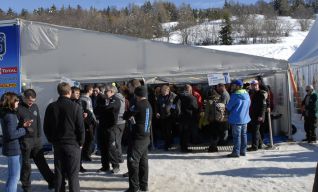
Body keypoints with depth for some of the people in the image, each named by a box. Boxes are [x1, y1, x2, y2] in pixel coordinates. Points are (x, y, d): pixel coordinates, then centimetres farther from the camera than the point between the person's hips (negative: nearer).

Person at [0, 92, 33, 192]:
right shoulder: (10, 115, -20)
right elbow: (11, 134, -24)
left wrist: (23, 126, 3)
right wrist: (25, 130, -15)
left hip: (11, 147, 10)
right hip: (12, 148, -10)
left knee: (12, 175, 22)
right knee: (14, 176, -3)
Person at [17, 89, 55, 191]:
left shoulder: (35, 106, 7)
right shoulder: (18, 108, -12)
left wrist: (39, 136, 10)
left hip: (36, 139, 5)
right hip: (25, 140, -5)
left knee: (41, 161, 13)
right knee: (26, 164, 6)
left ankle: (52, 181, 21)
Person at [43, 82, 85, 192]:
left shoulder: (51, 107, 0)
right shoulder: (75, 107, -13)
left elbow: (46, 127, 6)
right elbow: (81, 127, -11)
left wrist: (52, 140, 17)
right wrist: (81, 142, 3)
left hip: (57, 144, 4)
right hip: (73, 144, -4)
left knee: (59, 173, 13)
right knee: (73, 174, 2)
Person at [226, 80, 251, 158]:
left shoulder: (235, 95, -17)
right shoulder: (247, 94, 7)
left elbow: (228, 107, -12)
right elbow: (248, 105, 17)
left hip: (237, 119, -8)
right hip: (245, 118, 8)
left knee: (237, 136, -3)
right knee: (243, 135, 14)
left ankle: (236, 152, 1)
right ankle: (243, 151, 21)